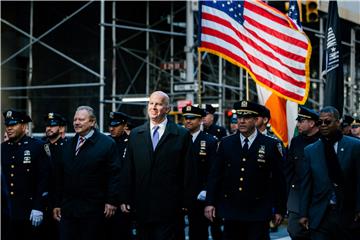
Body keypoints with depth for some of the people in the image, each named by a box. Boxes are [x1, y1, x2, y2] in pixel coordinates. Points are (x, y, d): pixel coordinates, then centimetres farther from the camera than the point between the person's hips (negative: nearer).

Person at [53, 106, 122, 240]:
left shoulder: (107, 144, -4)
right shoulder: (67, 145, 14)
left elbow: (114, 175, -7)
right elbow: (60, 176, 16)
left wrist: (112, 201, -13)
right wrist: (57, 204, 13)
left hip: (93, 209, -5)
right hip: (68, 208, 5)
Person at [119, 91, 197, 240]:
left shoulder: (182, 135, 0)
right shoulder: (135, 134, 10)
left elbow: (188, 171, 0)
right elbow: (128, 170, 9)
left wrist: (186, 202, -3)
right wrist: (125, 199, 4)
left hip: (169, 209, -3)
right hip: (141, 207, 3)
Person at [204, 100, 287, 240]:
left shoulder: (271, 145, -1)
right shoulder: (225, 143, 6)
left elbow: (278, 180, 0)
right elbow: (215, 175, 7)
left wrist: (279, 210, -1)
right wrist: (210, 202, 0)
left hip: (258, 213, -2)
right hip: (231, 212, 2)